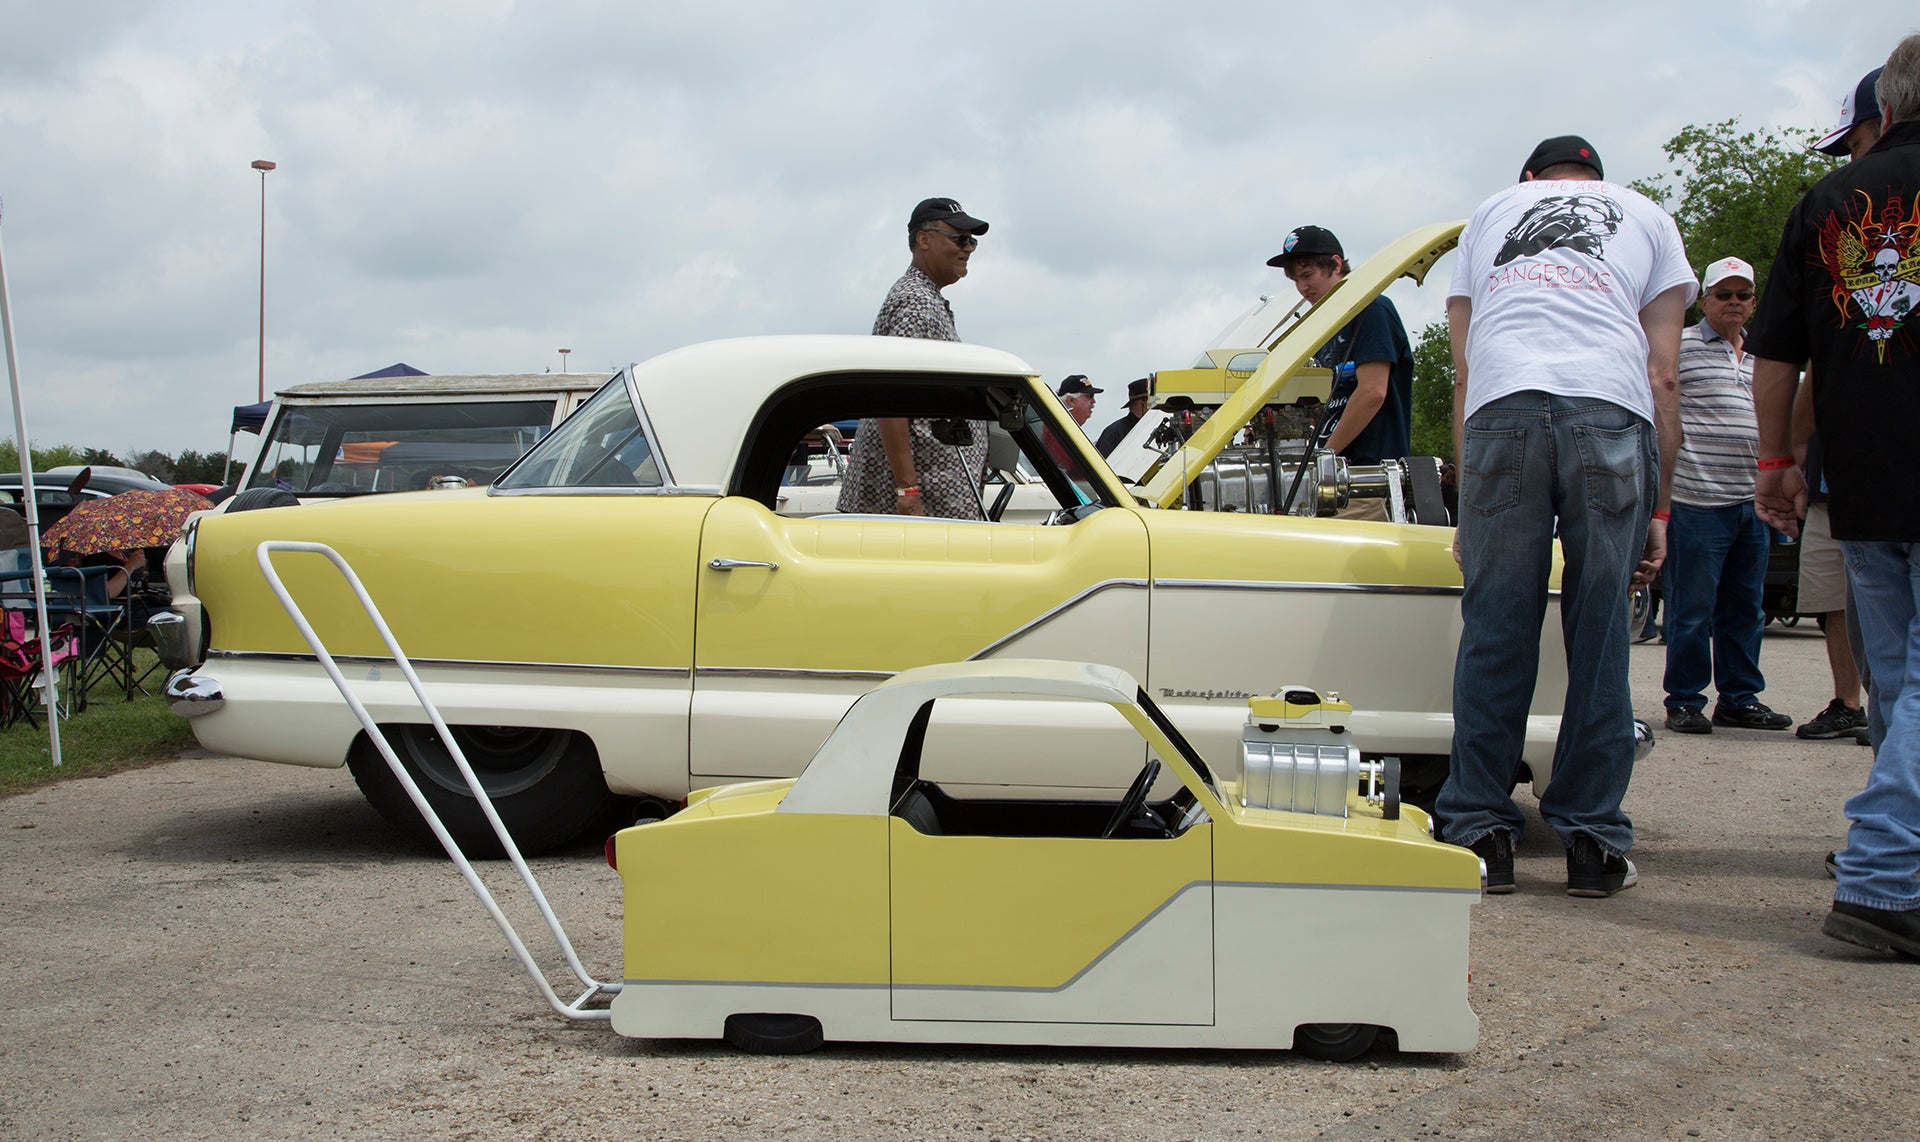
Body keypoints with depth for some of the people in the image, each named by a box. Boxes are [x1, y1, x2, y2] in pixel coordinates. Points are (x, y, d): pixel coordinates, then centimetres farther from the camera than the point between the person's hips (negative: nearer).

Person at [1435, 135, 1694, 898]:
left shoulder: (1489, 213, 31)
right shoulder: (1648, 218, 28)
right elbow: (1662, 375, 15)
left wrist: (1467, 506, 21)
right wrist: (1657, 507, 15)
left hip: (1501, 411, 1)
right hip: (1612, 412, 0)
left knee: (1494, 633, 4)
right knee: (1599, 637, 4)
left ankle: (1481, 834, 5)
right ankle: (1593, 844, 7)